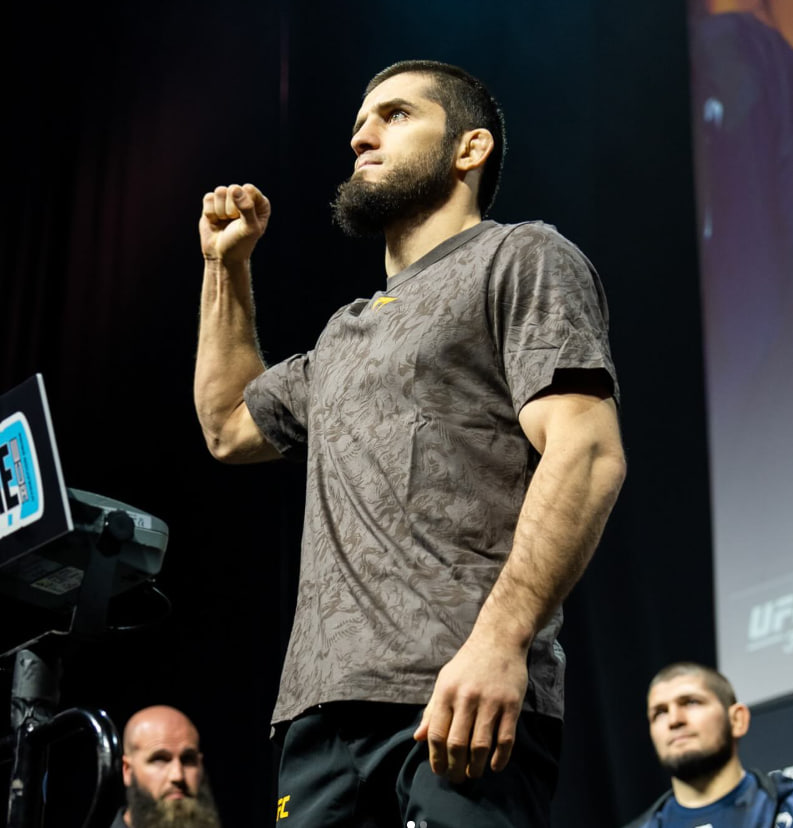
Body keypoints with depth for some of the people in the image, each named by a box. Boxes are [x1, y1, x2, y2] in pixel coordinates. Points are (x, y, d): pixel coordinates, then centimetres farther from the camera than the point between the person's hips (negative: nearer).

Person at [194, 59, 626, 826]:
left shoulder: (519, 258, 5)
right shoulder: (345, 333, 31)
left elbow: (586, 453, -9)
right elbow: (229, 426, 43)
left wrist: (500, 637, -23)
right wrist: (226, 266, 36)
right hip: (321, 708, 7)